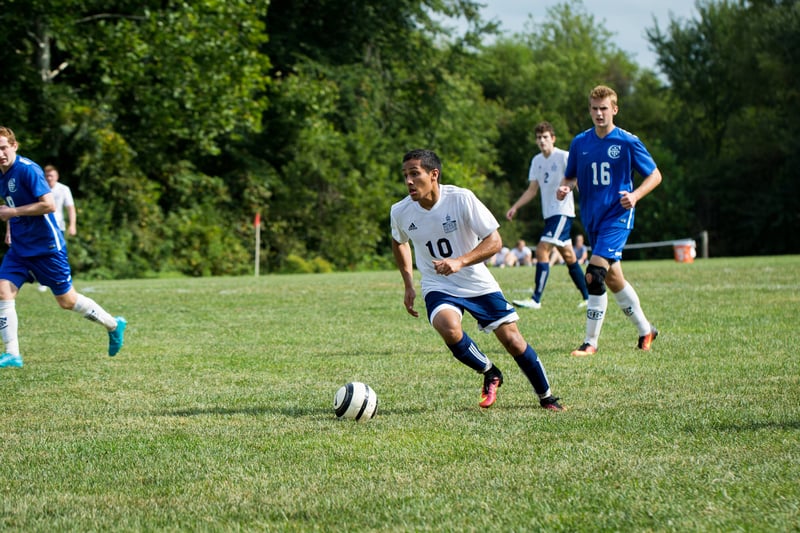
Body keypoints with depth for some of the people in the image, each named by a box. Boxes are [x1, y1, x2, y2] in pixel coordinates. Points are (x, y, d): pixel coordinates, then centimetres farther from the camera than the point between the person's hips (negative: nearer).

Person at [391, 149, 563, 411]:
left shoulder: (461, 199, -20)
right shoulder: (400, 212, -10)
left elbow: (494, 241, -18)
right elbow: (399, 242, 14)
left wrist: (459, 262, -31)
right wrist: (408, 284, 10)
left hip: (478, 283, -1)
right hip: (438, 286, 1)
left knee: (512, 340, -2)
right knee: (449, 328, -30)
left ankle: (546, 397, 22)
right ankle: (490, 374, -2)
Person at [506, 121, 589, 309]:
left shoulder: (563, 157, -9)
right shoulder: (537, 161, 12)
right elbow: (532, 190, 19)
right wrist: (515, 207, 13)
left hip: (562, 212, -8)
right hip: (549, 214, 8)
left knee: (542, 250, -17)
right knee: (568, 255, 12)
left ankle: (536, 299, -19)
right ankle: (587, 297, 21)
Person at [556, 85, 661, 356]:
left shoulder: (628, 142, -7)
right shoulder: (580, 142, 6)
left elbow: (655, 175, 0)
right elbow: (571, 177, 17)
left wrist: (635, 195, -16)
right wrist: (566, 187, -7)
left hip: (617, 216, -6)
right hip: (591, 219, 6)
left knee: (595, 275, -18)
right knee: (613, 279, 12)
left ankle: (590, 342, -11)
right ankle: (645, 329, 32)